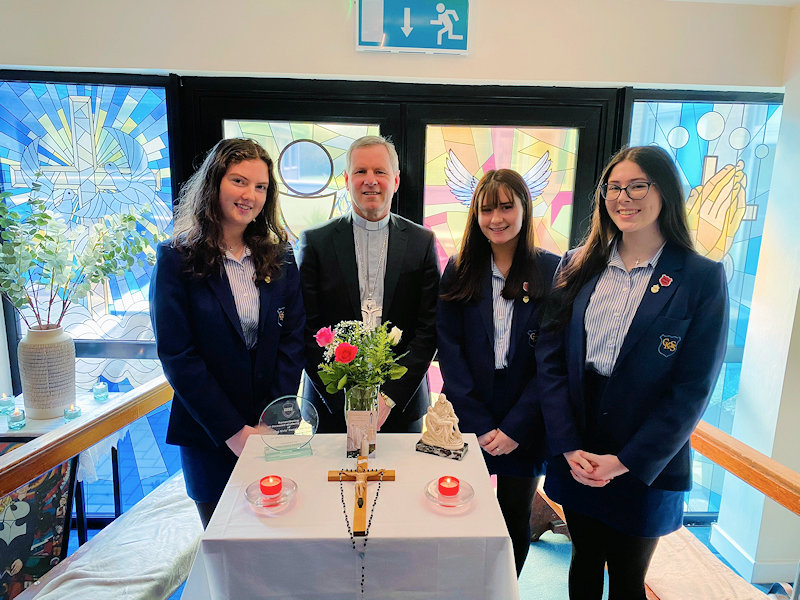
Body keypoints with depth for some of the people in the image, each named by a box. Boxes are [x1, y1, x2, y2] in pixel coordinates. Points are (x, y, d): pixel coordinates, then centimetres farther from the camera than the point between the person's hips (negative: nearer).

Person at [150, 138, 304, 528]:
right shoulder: (177, 260, -7)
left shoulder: (280, 259, 3)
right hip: (208, 435, -2)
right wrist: (233, 430, -14)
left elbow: (292, 340, -1)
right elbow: (176, 354, -11)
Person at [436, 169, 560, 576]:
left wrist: (515, 427, -11)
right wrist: (478, 423, -10)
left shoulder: (552, 271, -4)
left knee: (515, 522, 14)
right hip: (466, 420, 1)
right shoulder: (460, 271, 1)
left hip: (524, 427, 0)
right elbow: (449, 348, -3)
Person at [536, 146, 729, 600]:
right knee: (585, 561, 21)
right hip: (575, 459, 3)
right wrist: (569, 447, -10)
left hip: (645, 471, -2)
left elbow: (693, 389, -10)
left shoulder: (702, 278, -8)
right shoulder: (579, 266, 1)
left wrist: (626, 461, -13)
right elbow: (551, 358, -3)